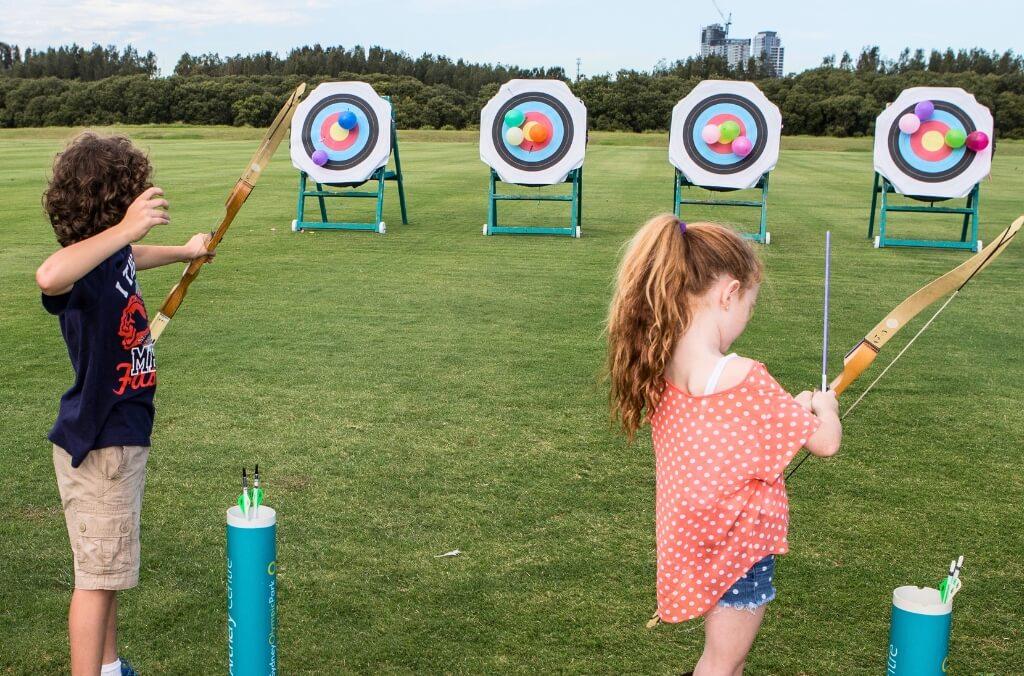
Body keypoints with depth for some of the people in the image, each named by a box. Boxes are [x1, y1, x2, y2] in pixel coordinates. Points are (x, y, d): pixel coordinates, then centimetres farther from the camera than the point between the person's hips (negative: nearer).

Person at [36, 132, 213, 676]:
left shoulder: (115, 255, 3)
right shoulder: (85, 267, -25)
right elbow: (49, 278, -52)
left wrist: (185, 251, 47)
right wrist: (124, 229, -51)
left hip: (119, 436, 10)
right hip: (97, 445, -10)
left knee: (106, 569, 22)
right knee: (97, 575, 0)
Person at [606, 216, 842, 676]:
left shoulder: (660, 368, -8)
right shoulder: (744, 380, -30)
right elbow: (825, 443, -19)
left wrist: (791, 409, 8)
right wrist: (823, 406, 1)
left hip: (696, 534, 7)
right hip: (740, 543, -7)